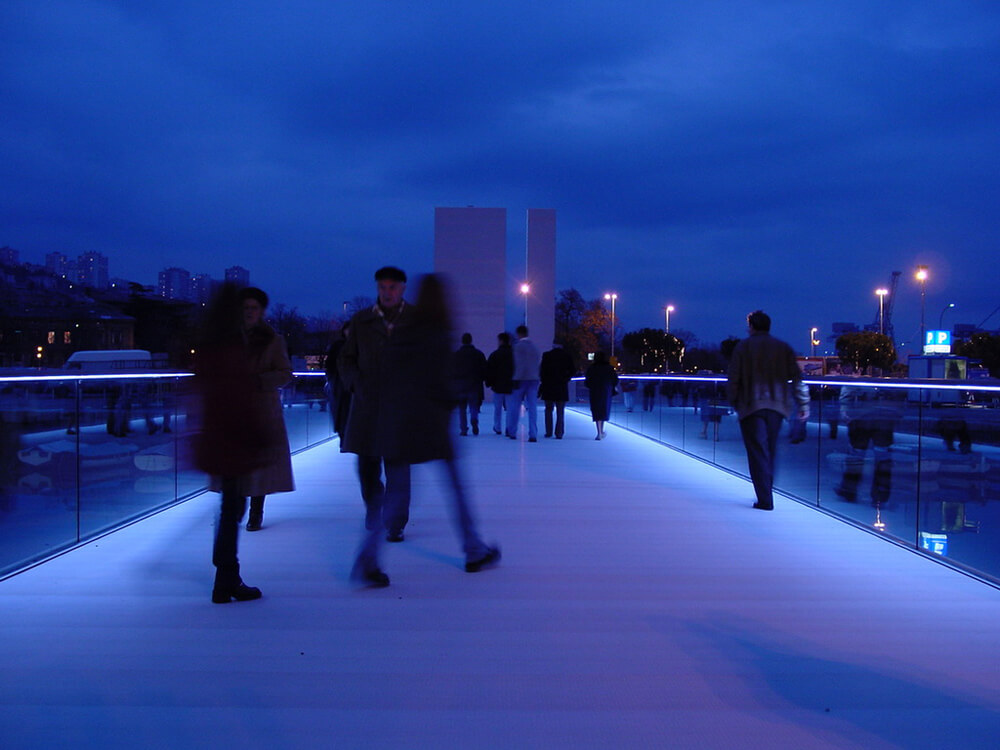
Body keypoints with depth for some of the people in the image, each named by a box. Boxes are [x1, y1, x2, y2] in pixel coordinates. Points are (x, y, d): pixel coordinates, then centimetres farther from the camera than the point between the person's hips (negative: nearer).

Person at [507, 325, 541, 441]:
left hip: (521, 379, -5)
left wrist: (516, 379, -14)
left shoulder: (518, 345, -7)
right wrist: (535, 377, 15)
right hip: (534, 379, 5)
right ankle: (533, 435, -5)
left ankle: (512, 432, 15)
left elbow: (519, 364, -15)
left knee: (515, 405, 8)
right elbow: (538, 362, 13)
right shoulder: (534, 346, 13)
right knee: (532, 407, 1)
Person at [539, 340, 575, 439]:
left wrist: (542, 381, 8)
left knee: (548, 410, 11)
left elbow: (542, 370, -5)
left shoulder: (547, 355, -2)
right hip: (562, 387, 0)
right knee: (560, 411, 5)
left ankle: (549, 432, 7)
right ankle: (559, 433, -1)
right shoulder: (567, 356, 1)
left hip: (548, 386, 0)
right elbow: (573, 370, -3)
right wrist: (566, 379, 8)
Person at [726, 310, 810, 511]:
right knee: (769, 452, 16)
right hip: (777, 406, 4)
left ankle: (765, 500, -9)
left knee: (758, 453, -3)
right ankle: (766, 493, 23)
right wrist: (803, 404, 8)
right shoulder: (783, 348, 9)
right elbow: (797, 378, 5)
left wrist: (734, 402, 7)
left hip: (751, 406, -4)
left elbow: (733, 379, -4)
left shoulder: (743, 347, 0)